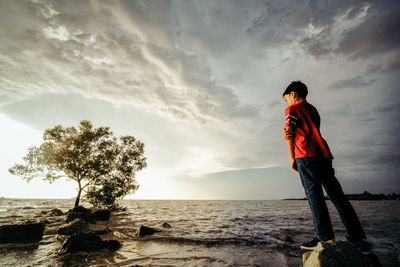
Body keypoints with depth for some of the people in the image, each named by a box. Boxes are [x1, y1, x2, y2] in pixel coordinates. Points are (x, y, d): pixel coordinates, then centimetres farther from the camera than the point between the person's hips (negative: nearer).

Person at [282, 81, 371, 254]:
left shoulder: (292, 109, 3)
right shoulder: (313, 110, 27)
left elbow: (290, 136, -3)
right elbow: (305, 132, 14)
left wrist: (292, 158, 4)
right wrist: (288, 133, -6)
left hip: (306, 155, -8)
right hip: (324, 154, 8)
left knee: (314, 194, -6)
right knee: (336, 194, 7)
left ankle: (325, 238, -5)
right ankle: (357, 238, 9)